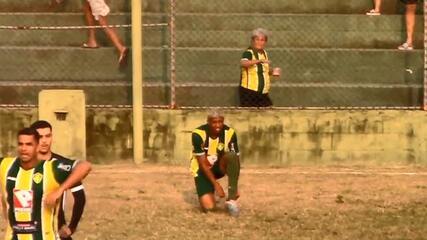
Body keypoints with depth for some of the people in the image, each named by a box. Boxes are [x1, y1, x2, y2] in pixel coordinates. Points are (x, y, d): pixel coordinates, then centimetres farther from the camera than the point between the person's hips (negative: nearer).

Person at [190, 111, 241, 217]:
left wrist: (234, 187, -19)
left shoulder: (230, 133, -16)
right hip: (203, 169, -2)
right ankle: (206, 195, 20)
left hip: (220, 166, 2)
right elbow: (203, 163, -21)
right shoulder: (198, 134, -23)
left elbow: (235, 159, -13)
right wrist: (216, 184, -26)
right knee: (208, 207, -20)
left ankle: (232, 199, -26)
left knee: (232, 155, -34)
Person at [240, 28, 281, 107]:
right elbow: (243, 63, -35)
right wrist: (259, 60, -44)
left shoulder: (264, 53, 12)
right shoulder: (248, 53, -12)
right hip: (249, 91, -7)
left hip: (263, 92, 7)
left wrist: (272, 72, 4)